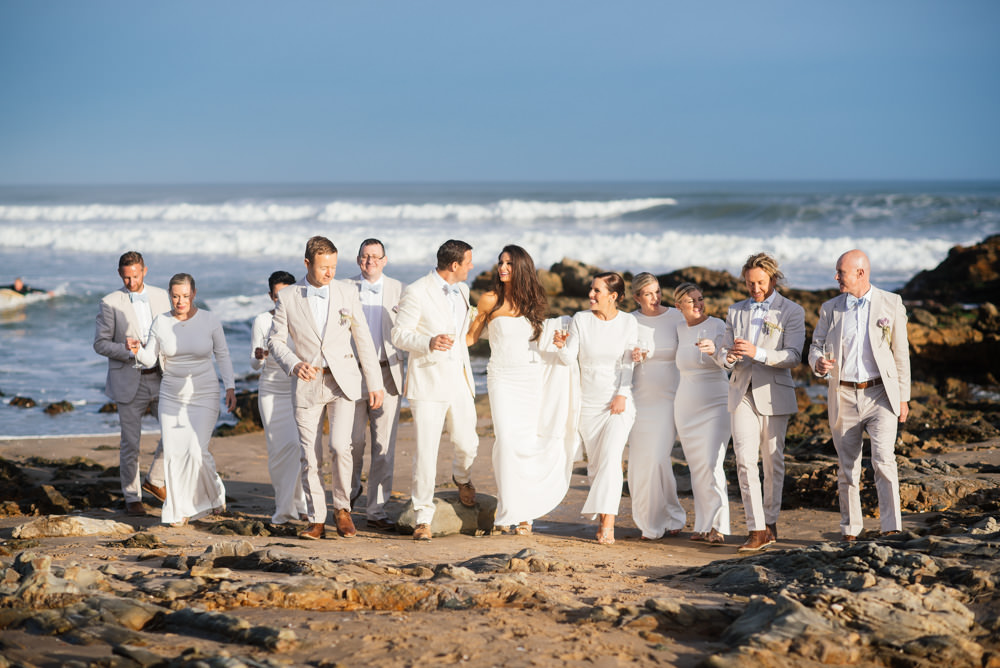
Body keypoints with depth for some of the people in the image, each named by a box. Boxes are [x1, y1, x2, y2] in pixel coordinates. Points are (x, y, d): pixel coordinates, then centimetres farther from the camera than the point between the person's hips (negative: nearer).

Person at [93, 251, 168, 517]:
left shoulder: (161, 296, 6)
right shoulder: (110, 303, -5)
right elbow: (100, 343, -6)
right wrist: (129, 351, -20)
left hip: (160, 377, 3)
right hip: (129, 382, -3)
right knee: (130, 442, 2)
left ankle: (154, 480, 17)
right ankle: (132, 497, 16)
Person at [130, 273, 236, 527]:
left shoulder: (210, 320, -5)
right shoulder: (160, 322, -1)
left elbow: (222, 355, 4)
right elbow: (150, 358, 2)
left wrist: (230, 387, -4)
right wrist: (137, 350, -20)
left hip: (204, 395, -2)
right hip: (172, 396, 2)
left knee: (197, 450, -13)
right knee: (174, 453, -2)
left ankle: (214, 492, 17)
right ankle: (180, 510, 12)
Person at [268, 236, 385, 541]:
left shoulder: (347, 293, 1)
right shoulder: (287, 298, -2)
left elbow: (363, 340, 5)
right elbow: (276, 340, 4)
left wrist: (375, 384, 5)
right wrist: (293, 364, -16)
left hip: (342, 381, 0)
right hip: (307, 384, 0)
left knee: (340, 446, -17)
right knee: (310, 458, 1)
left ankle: (342, 508, 4)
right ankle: (316, 521, 13)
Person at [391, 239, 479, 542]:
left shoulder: (462, 290, 12)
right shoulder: (416, 292, -11)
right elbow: (399, 335, -10)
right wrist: (429, 343, -27)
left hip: (459, 381, 6)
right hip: (429, 382, -6)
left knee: (467, 444, 11)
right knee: (426, 451, -8)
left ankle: (462, 477, 46)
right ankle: (423, 519, 1)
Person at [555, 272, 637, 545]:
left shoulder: (628, 322, -2)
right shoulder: (580, 319, -2)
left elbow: (627, 363, -1)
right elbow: (570, 358, -8)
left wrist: (622, 395, -10)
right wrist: (562, 347, -29)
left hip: (619, 401, -2)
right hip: (589, 401, 2)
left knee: (611, 457, -15)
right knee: (595, 461, 6)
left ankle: (608, 523, -18)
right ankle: (601, 511, 26)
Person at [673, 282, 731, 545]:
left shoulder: (717, 326, -6)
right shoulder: (678, 329, 9)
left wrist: (713, 349, -41)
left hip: (715, 404, -5)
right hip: (686, 405, 5)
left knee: (711, 464, -15)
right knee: (696, 467, 5)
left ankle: (718, 526, -12)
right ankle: (703, 526, 9)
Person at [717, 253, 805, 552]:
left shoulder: (791, 312, -1)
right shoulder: (736, 311, 12)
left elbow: (793, 357, -12)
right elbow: (722, 353, 12)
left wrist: (758, 353, -26)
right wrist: (728, 356, -13)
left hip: (774, 393, -2)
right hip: (742, 393, 3)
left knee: (773, 461, 5)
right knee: (745, 461, -9)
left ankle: (770, 523, 19)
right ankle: (757, 530, -11)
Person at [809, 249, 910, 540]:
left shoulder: (891, 303, 2)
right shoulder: (830, 308, 7)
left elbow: (901, 352, 5)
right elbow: (815, 346, 10)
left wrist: (903, 397, 3)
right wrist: (818, 363, -15)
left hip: (880, 394, -2)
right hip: (844, 396, 3)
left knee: (883, 460, -17)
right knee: (847, 468, 6)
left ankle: (892, 529, -17)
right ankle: (850, 531, 16)